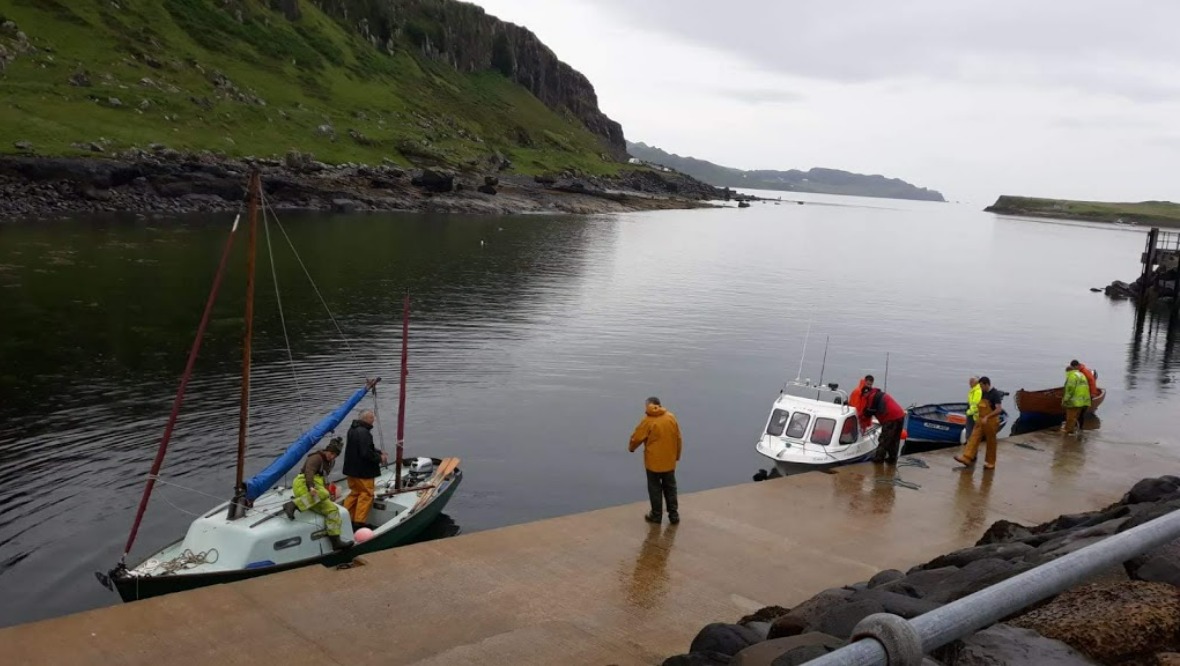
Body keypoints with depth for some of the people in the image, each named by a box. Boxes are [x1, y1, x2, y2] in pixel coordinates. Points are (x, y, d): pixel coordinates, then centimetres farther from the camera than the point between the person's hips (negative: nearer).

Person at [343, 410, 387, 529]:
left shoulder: (353, 430, 11)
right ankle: (359, 522, 2)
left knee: (355, 492, 20)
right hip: (363, 471, -10)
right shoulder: (363, 432, -24)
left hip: (352, 469, 10)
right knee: (366, 494, 0)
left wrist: (379, 452, 11)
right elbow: (366, 453, -27)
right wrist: (379, 458, -13)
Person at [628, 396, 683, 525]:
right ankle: (674, 514, 18)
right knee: (670, 488, 15)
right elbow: (678, 439, 4)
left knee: (655, 489, 10)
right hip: (669, 461, 4)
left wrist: (631, 448, 14)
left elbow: (636, 438, -8)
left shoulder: (648, 420, -14)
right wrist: (677, 455, 17)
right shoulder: (671, 417, -1)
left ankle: (657, 515, 16)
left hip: (654, 461, -4)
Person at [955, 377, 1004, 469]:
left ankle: (990, 462, 15)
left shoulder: (995, 394, -15)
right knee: (974, 438, -2)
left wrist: (987, 417, -27)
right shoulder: (983, 393, 8)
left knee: (991, 443, 4)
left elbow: (999, 409, -22)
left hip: (990, 422, -7)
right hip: (981, 421, 7)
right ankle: (967, 458, -7)